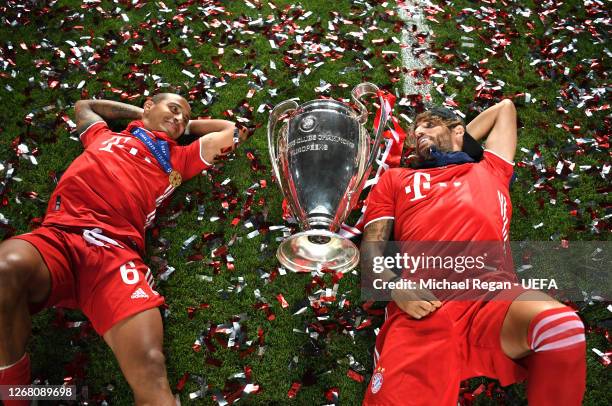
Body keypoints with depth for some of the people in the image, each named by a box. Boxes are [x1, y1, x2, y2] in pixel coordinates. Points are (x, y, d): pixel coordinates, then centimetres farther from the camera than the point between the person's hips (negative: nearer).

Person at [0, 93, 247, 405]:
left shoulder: (178, 158, 30)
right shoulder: (103, 136, 32)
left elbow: (234, 131, 39)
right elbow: (84, 105, 54)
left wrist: (187, 125, 44)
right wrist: (141, 113, 48)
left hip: (116, 251, 0)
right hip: (57, 236, 1)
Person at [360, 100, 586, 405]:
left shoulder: (490, 170, 31)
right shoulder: (395, 179, 29)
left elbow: (505, 107, 47)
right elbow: (371, 246, 16)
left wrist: (459, 142, 44)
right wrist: (395, 286, -5)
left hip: (489, 296, 1)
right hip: (420, 309, -1)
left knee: (559, 323, -30)